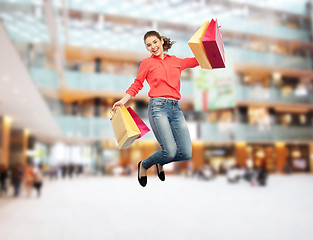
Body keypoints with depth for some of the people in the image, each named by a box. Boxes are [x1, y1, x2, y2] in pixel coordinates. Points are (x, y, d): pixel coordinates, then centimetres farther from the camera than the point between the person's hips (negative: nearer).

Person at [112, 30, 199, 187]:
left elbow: (197, 60, 29)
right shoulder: (146, 63, 11)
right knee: (170, 151, -15)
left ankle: (161, 162, 29)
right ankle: (144, 165, 16)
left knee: (186, 153, -3)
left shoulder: (176, 61, 20)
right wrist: (122, 101, 0)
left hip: (176, 108, 4)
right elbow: (136, 85, 12)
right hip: (158, 107, -4)